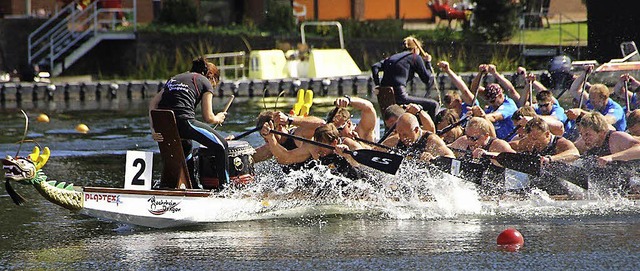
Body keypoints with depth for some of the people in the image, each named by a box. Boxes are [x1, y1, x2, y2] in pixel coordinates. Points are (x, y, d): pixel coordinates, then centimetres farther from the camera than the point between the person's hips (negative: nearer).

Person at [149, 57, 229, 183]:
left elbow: (153, 102, 17)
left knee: (185, 146, 36)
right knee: (221, 146, 5)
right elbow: (208, 117, 9)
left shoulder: (174, 79, 30)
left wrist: (153, 129, 9)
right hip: (183, 121, -7)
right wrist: (218, 119, 32)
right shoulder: (205, 82, 14)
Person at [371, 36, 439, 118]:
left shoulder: (394, 57, 21)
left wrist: (378, 85, 11)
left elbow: (375, 67, 10)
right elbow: (427, 80, 5)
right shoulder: (416, 58, 4)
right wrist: (428, 62, 18)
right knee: (434, 105, -2)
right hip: (399, 97, -8)